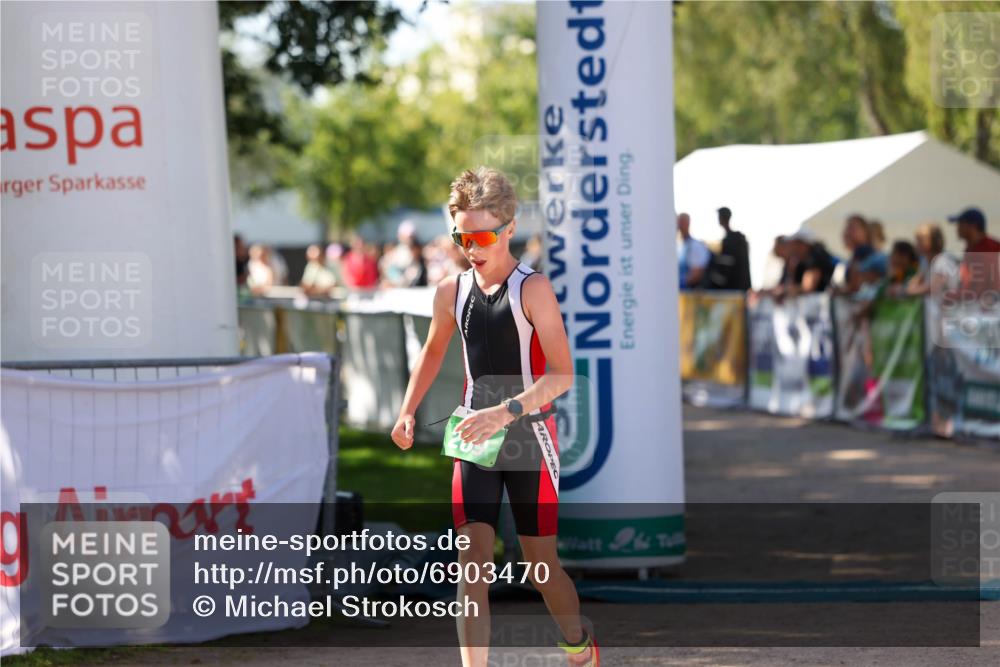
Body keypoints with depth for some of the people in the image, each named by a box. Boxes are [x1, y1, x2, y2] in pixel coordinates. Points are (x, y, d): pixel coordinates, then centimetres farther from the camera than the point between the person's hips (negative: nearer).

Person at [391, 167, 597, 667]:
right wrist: (408, 411, 11)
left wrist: (507, 411, -32)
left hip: (529, 438, -4)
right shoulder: (452, 291, 2)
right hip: (475, 440, 4)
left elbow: (562, 373, -21)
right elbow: (433, 352, 23)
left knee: (540, 564, 8)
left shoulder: (532, 289, -13)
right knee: (473, 558, -11)